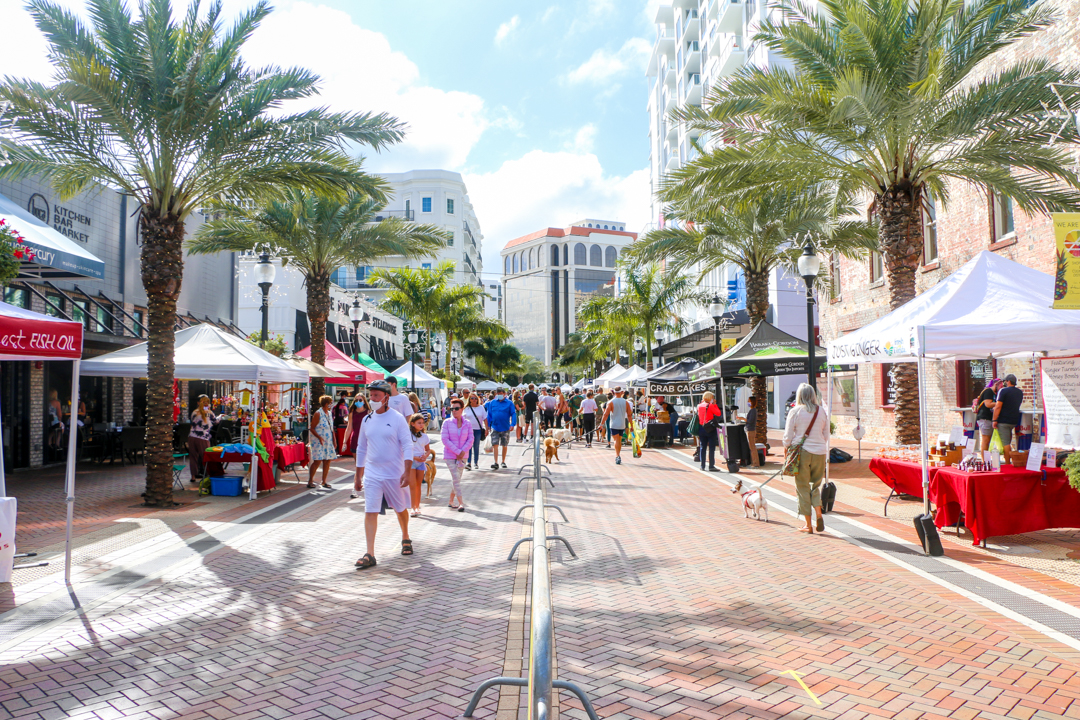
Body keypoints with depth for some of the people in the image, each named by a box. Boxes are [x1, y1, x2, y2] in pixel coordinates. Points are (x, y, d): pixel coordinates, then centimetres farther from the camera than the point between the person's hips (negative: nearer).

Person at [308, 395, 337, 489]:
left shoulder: (329, 414, 14)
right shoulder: (318, 414, -7)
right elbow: (312, 428, -9)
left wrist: (334, 440, 14)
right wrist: (319, 437, -21)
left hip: (328, 441, 7)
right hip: (318, 442, -7)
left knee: (327, 461, 4)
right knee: (317, 461, -10)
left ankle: (324, 481, 12)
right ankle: (310, 481, 0)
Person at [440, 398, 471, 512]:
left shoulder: (467, 424, 1)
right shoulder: (447, 423, -6)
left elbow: (470, 439, 1)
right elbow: (445, 440, -11)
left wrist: (463, 452, -13)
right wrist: (457, 451, -15)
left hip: (462, 455, 3)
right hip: (450, 455, -3)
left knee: (457, 479, 9)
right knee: (456, 478, -11)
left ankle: (451, 501, 24)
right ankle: (461, 503, -9)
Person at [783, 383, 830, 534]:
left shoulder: (795, 411, -6)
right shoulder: (822, 411, 3)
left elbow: (788, 435, -4)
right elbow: (826, 435, 10)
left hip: (801, 452, -3)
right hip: (819, 452, 3)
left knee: (803, 487, 6)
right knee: (815, 485, 18)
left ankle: (808, 525, 9)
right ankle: (819, 514, -4)